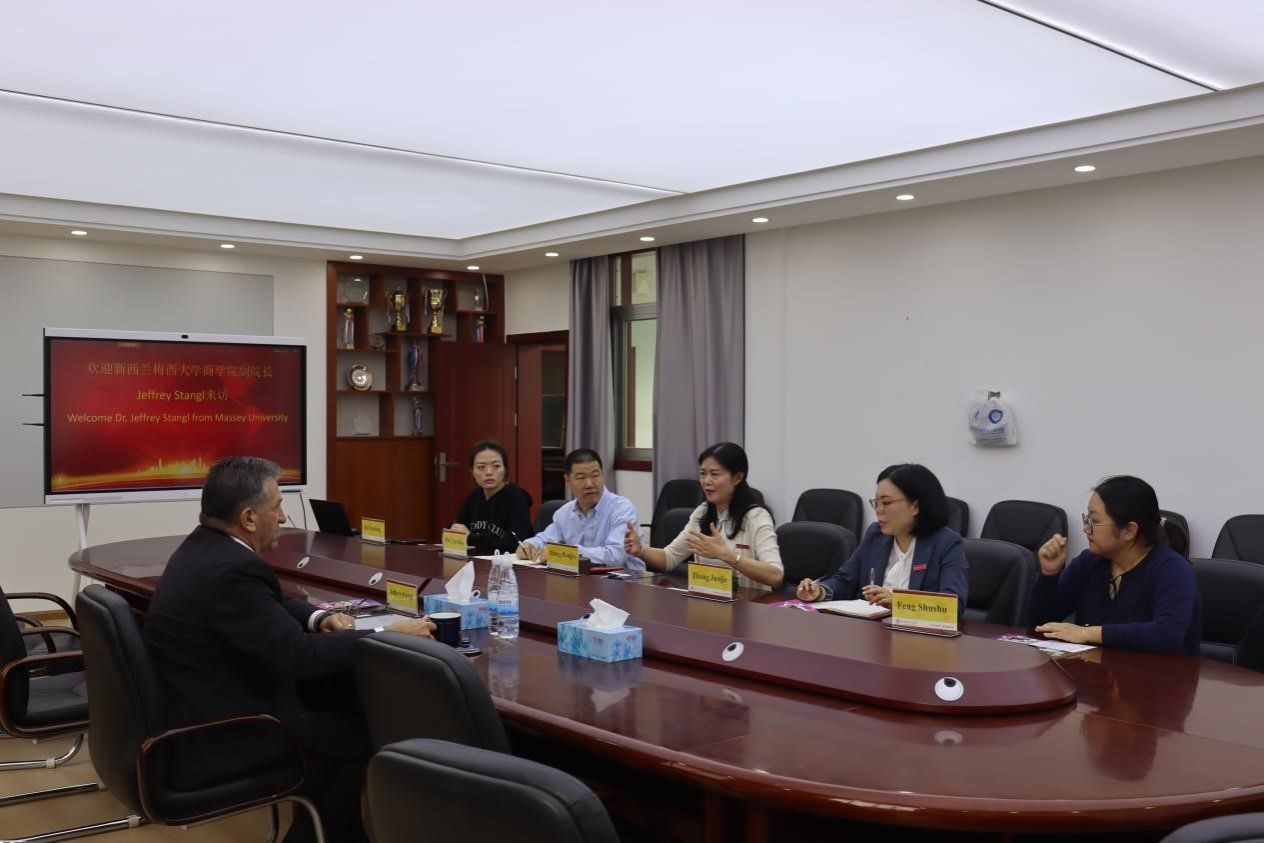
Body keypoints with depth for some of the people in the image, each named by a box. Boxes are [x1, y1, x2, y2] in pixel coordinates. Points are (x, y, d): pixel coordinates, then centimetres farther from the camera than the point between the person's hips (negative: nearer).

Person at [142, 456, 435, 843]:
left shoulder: (206, 547, 5)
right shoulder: (230, 568, -27)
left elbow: (269, 605, 18)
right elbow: (298, 655, -28)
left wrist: (319, 618, 0)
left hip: (201, 709, 10)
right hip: (216, 738, -10)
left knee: (340, 696, 12)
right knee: (360, 733, -4)